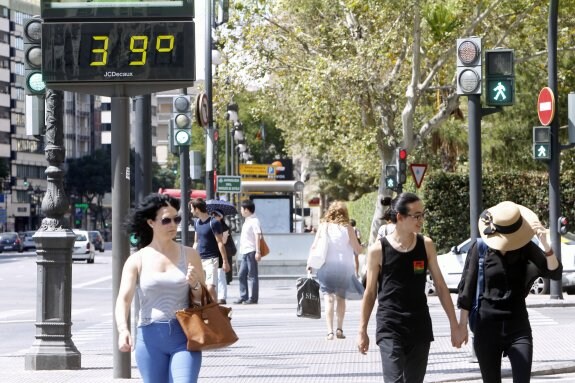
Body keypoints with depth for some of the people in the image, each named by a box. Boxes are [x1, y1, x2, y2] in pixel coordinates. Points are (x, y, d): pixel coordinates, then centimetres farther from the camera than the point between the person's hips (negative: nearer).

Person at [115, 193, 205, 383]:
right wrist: (123, 329, -27)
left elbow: (203, 300, 12)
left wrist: (195, 285, -11)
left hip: (183, 336, 0)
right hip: (150, 338, 0)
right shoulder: (137, 260, 3)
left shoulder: (189, 255, 7)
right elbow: (123, 299, -8)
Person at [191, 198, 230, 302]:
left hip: (211, 259, -7)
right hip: (199, 260, 7)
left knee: (210, 287, -18)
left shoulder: (214, 223, -12)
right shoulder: (197, 223, 10)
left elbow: (220, 243, -12)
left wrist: (225, 261, -14)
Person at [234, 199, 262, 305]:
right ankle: (243, 297, 15)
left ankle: (253, 298, 0)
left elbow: (258, 236, -16)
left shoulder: (254, 221, -11)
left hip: (251, 252, -10)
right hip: (245, 252, 10)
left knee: (252, 275, -4)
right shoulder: (247, 221, 16)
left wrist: (257, 252, -20)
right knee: (241, 275, 10)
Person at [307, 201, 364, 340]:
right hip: (344, 267, 0)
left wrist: (310, 264, 9)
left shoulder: (323, 226, 0)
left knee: (329, 298, -2)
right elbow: (357, 249, -1)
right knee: (341, 298, 17)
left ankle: (330, 331, -14)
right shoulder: (347, 228, -3)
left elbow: (314, 247, 0)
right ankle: (339, 329, 16)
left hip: (326, 266, 0)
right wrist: (364, 249, 21)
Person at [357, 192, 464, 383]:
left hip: (420, 328, 4)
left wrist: (454, 325, 5)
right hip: (390, 329, -3)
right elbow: (370, 293, 2)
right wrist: (362, 331, 3)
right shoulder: (378, 250, -6)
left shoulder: (426, 245, 2)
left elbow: (440, 286, 7)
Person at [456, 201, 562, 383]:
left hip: (518, 327, 0)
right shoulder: (480, 249, -5)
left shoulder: (526, 248, -2)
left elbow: (555, 273, -12)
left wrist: (546, 246, -30)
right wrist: (462, 323, 1)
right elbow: (467, 288, 1)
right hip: (487, 328, 0)